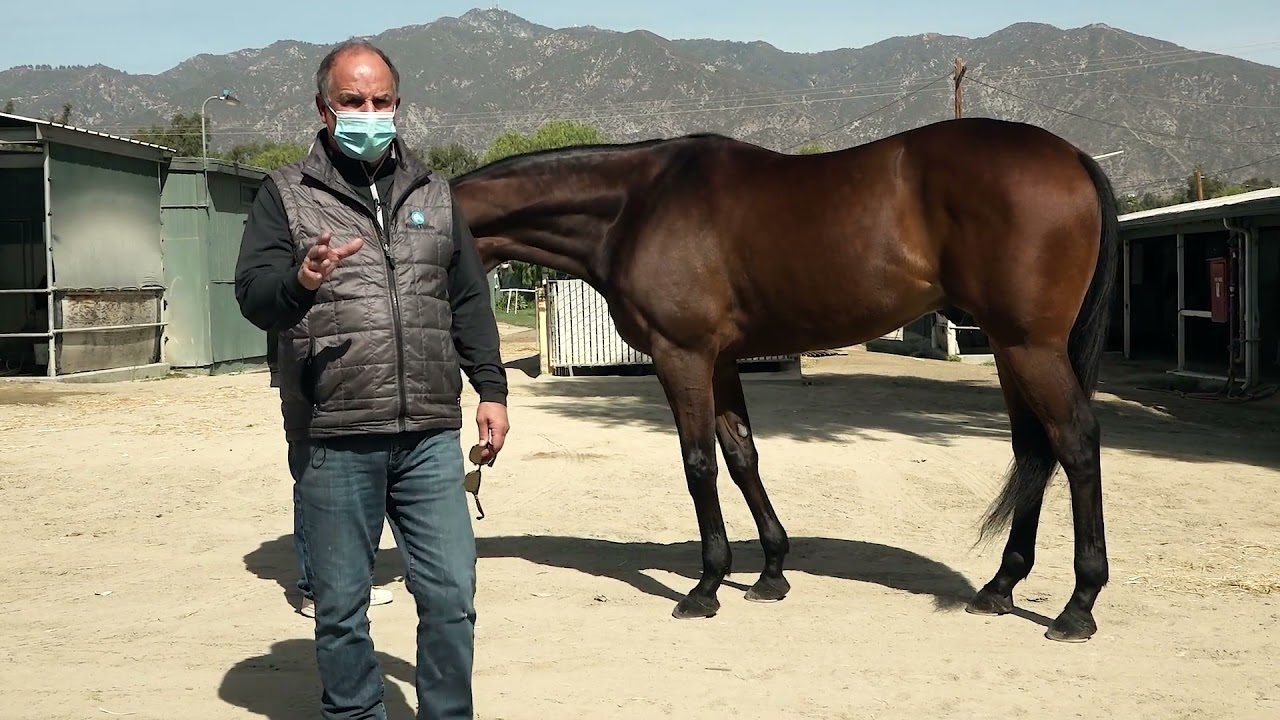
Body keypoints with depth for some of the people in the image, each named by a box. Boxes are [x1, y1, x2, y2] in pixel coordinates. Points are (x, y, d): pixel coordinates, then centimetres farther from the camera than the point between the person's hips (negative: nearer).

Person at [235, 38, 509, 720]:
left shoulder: (432, 193, 14)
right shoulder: (286, 194, 3)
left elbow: (469, 303, 17)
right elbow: (252, 295, -7)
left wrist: (491, 388, 9)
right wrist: (300, 283, -28)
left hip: (430, 436, 3)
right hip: (332, 440, -2)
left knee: (451, 596, 6)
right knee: (341, 608, 8)